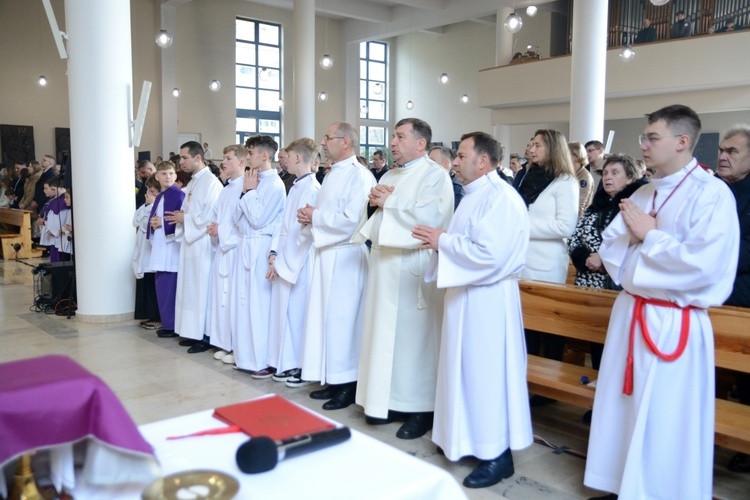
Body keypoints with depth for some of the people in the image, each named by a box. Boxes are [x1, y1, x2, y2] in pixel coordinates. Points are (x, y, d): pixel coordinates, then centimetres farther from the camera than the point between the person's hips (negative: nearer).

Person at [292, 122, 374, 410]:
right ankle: (332, 379, 22)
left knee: (342, 318, -2)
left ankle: (348, 385, 10)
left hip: (345, 256, -9)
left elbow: (351, 221, -24)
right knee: (324, 316, 12)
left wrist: (315, 216, -12)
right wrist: (310, 217, 1)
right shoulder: (332, 174, 16)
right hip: (324, 253, 9)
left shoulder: (359, 176, -13)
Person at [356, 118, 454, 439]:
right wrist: (375, 200, -2)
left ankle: (422, 408, 11)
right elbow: (372, 217, 20)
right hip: (385, 265, 8)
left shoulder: (435, 175, -7)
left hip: (413, 268, -8)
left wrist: (389, 201, -12)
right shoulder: (390, 176, 19)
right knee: (385, 333, 10)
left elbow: (430, 217, -22)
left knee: (413, 336, -2)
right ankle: (390, 402, 21)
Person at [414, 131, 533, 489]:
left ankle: (498, 453, 13)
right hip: (466, 295, 10)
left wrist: (442, 241, -17)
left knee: (487, 373, -1)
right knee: (467, 370, 17)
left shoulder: (500, 197, -18)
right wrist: (440, 241, 0)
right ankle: (467, 439, 32)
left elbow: (488, 254, -28)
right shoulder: (475, 195, 13)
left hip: (487, 300, -10)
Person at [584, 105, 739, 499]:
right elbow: (610, 248, 11)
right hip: (629, 313, 8)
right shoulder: (643, 193, 10)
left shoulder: (712, 193, -13)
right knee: (624, 412, 16)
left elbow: (702, 265, -24)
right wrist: (632, 233, -9)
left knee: (664, 424, 4)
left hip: (674, 324, -7)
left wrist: (649, 236, -14)